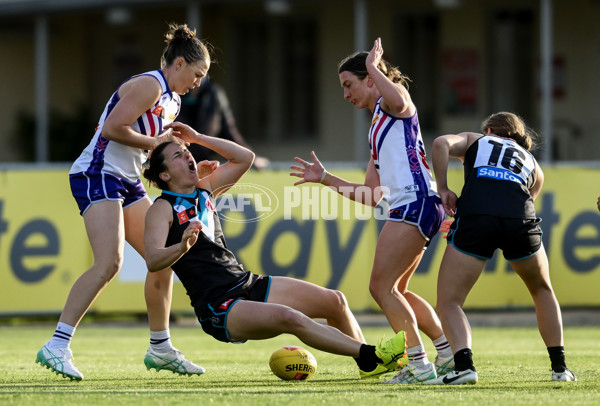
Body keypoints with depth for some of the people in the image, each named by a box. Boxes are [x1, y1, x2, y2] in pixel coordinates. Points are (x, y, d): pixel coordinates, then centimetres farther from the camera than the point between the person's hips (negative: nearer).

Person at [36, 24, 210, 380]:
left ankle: (160, 349, 20)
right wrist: (154, 143, -12)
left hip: (129, 183, 10)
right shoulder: (149, 85, -12)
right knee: (109, 263, -23)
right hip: (98, 175, -10)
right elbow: (113, 128, -21)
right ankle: (57, 346, -25)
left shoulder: (171, 100, 19)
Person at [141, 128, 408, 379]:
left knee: (334, 301, 0)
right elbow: (153, 261, -20)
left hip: (249, 285, 9)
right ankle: (371, 356, -35)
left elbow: (245, 158, 20)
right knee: (288, 318, -34)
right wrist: (182, 247, -40)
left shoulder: (204, 190, 16)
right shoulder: (162, 209, -6)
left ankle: (368, 363, 16)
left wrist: (198, 138, 14)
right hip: (218, 309, -9)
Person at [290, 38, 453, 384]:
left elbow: (398, 101, -27)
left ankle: (419, 364, -11)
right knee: (395, 290, 17)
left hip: (416, 202, -10)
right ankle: (449, 356, 19)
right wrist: (324, 178, 25)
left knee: (382, 286, -11)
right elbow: (370, 196, 26)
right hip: (410, 208, 10)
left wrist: (373, 66, -11)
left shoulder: (392, 102, 4)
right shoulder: (377, 130, 29)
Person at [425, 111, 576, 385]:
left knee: (448, 303, 4)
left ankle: (463, 364, -21)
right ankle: (560, 367, 24)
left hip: (475, 215, -3)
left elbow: (442, 143, 9)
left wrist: (443, 189, 13)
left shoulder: (473, 140, 29)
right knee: (542, 291, 29)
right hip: (521, 217, 3)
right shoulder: (532, 164, 36)